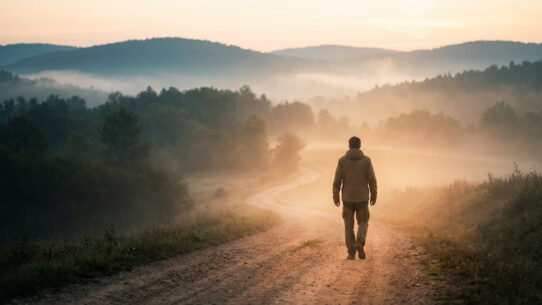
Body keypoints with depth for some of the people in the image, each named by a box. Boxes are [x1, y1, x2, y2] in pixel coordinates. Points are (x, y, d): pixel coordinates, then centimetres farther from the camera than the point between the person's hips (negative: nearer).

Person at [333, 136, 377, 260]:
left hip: (347, 198, 0)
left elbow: (337, 181, -6)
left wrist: (335, 197, 5)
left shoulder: (342, 160, -6)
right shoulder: (366, 160, -6)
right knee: (363, 223, 15)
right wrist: (374, 196, 6)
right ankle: (360, 244, -12)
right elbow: (372, 180, -5)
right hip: (362, 198, 0)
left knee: (349, 225, 11)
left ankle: (351, 253, 9)